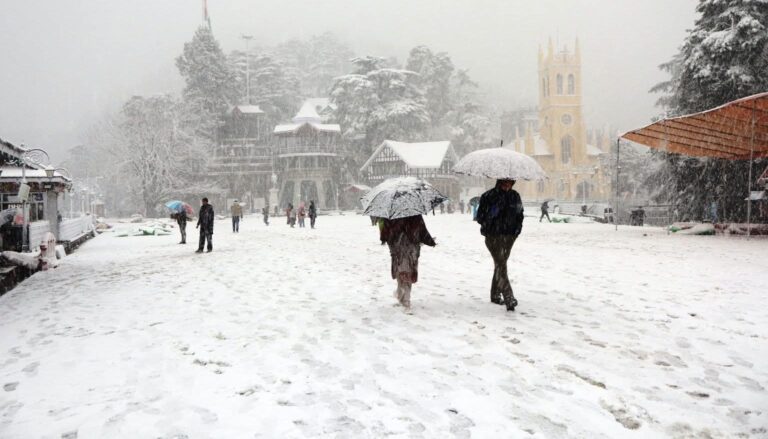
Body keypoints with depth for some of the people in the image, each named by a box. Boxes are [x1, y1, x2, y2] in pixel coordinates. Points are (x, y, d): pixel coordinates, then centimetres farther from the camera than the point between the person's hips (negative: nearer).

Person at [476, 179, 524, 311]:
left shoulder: (515, 196, 9)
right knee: (501, 266, -14)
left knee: (500, 265, 14)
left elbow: (520, 215, 18)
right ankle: (509, 299, -20)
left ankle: (495, 295, 27)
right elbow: (480, 217, -4)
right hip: (493, 237, -5)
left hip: (509, 237, 5)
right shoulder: (488, 196, -6)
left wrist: (517, 230, 5)